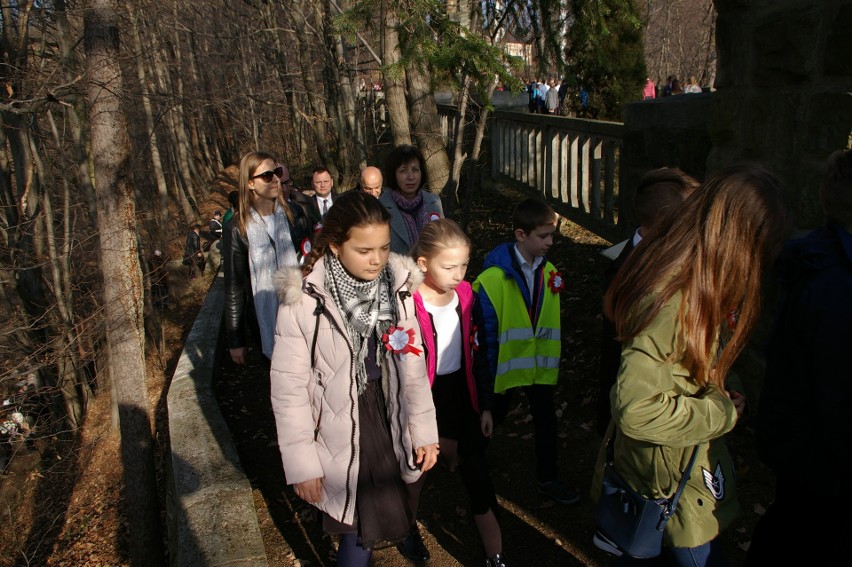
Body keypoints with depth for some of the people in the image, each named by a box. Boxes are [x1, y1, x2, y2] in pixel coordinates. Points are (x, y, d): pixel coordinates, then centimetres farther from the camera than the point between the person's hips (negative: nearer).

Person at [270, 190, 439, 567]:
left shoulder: (397, 286, -4)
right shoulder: (304, 300, -16)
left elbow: (413, 365, 3)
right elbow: (289, 386, -11)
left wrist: (424, 430, 5)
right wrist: (301, 463, -8)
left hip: (387, 419, 4)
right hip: (339, 433, -3)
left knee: (366, 526, 14)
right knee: (364, 529, -3)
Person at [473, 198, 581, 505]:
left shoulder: (548, 271, -4)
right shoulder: (494, 276, -22)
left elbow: (552, 319, 5)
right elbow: (485, 329, -18)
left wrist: (553, 358, 7)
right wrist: (488, 371, -14)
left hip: (540, 365, 4)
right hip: (506, 363, -4)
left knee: (546, 420, 12)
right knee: (494, 416, 18)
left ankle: (547, 479, 32)